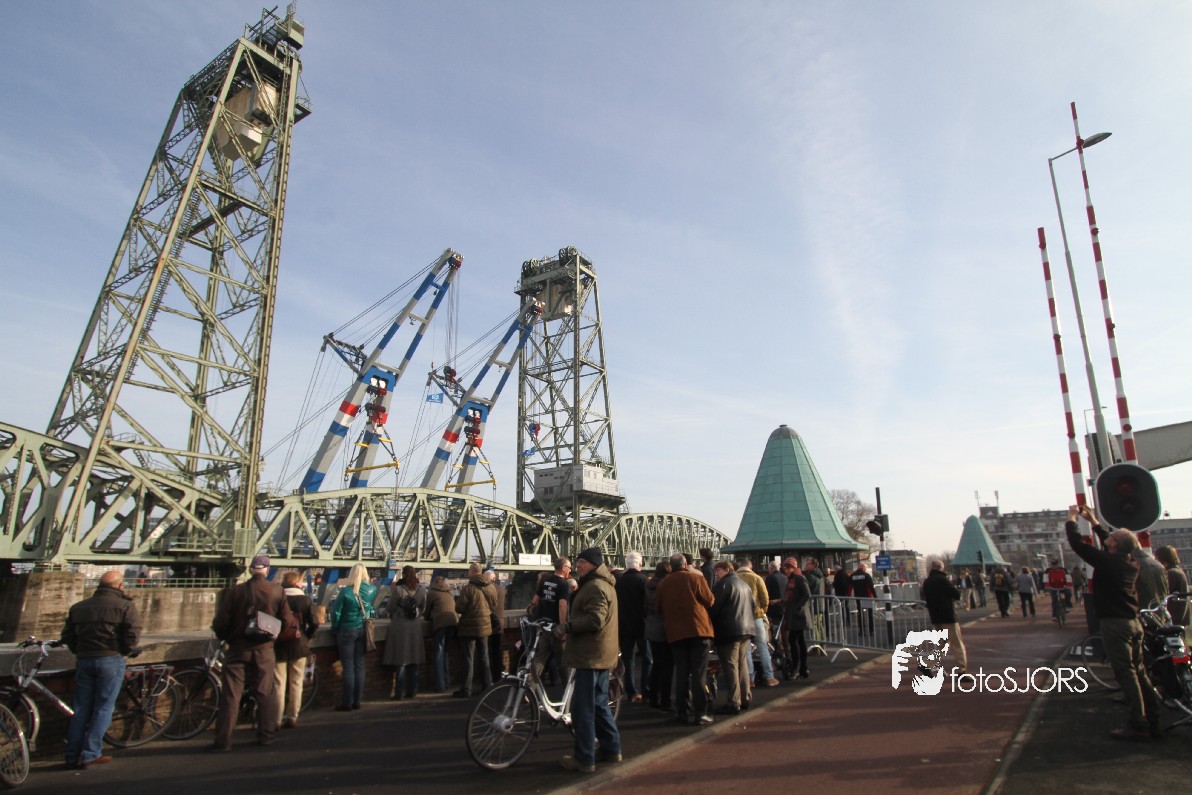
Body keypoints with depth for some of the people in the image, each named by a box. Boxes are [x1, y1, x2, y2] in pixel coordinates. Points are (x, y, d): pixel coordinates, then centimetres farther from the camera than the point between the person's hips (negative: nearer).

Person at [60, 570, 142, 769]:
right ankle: (91, 754, 2)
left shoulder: (78, 607, 13)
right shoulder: (125, 606, -5)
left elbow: (67, 636, 12)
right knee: (103, 708, 3)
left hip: (84, 661, 5)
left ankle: (72, 757, 14)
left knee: (81, 709, 12)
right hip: (111, 660, -5)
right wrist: (125, 651, 5)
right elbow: (133, 635, -12)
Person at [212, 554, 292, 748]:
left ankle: (223, 740, 7)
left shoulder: (235, 591, -8)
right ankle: (265, 735, 17)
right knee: (266, 693, 11)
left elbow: (221, 622, -7)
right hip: (264, 650, 1)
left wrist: (225, 637, 14)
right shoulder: (277, 591, -5)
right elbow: (286, 620, -1)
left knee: (230, 695, 6)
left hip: (238, 649, -1)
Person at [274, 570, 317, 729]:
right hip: (299, 645, 1)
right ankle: (292, 717, 16)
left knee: (279, 683, 5)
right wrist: (306, 638, 8)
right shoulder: (305, 599, -4)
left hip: (279, 646, -1)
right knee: (296, 683, 11)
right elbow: (314, 624, -8)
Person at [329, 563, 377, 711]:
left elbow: (336, 612, -10)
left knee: (348, 667, 2)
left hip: (347, 631, -3)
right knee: (359, 665, 10)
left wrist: (335, 629, 2)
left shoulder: (345, 591, -14)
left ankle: (347, 702, 5)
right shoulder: (372, 590, -4)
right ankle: (357, 700, 14)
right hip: (363, 631, 3)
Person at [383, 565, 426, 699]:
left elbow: (391, 608, -5)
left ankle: (399, 693, 7)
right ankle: (412, 691, 18)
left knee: (400, 662, 5)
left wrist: (391, 591, 8)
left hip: (399, 627, -3)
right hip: (416, 627, 3)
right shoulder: (422, 589, -1)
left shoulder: (397, 589, -13)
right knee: (414, 661, 12)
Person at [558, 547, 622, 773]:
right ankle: (611, 749, 27)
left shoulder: (595, 587, -17)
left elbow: (595, 619, -27)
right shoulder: (603, 584, 18)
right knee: (599, 703, 19)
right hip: (601, 653, 11)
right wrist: (571, 629, 17)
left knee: (582, 708, -5)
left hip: (591, 655, -11)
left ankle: (584, 759, 1)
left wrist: (568, 626, -20)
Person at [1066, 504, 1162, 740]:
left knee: (1126, 674, -5)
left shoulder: (1106, 562, -17)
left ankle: (1138, 725, -3)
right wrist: (1093, 522, 32)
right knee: (1139, 672, 14)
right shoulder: (1131, 563, 7)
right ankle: (1153, 721, 18)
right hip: (1134, 623, 8)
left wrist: (1071, 518, 2)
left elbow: (1077, 543, -13)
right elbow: (1111, 546, 26)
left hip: (1115, 624, -8)